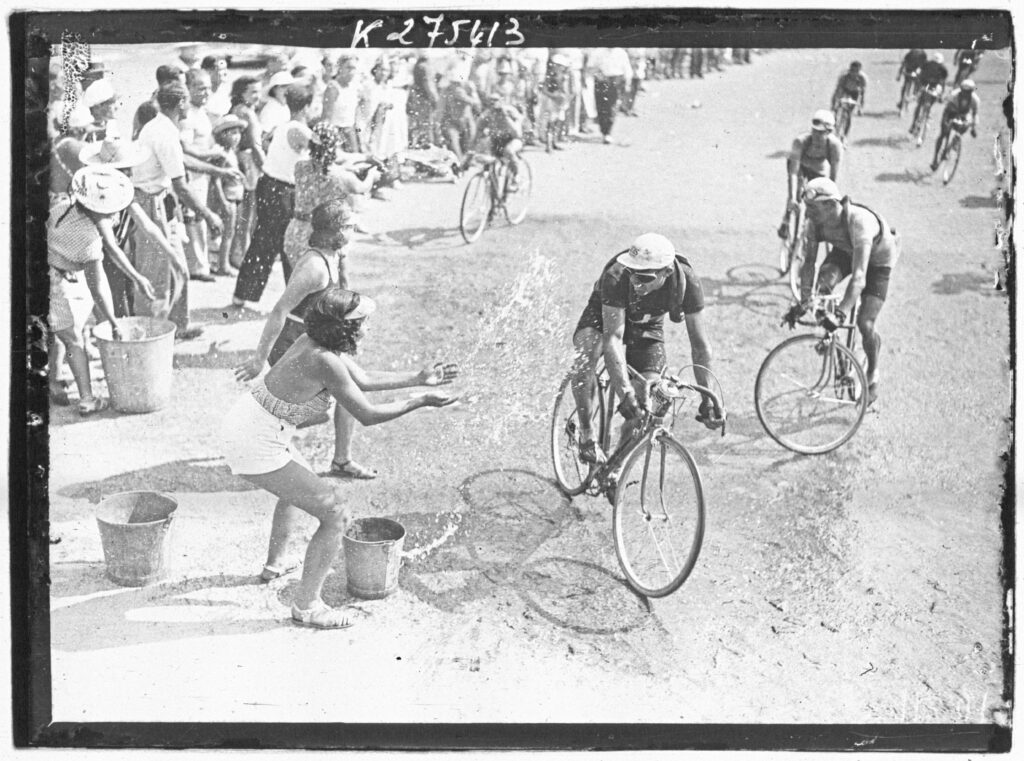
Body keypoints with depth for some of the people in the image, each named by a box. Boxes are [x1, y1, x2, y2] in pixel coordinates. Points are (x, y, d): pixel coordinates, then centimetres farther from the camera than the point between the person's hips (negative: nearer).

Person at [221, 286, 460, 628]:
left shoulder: (318, 341, 3)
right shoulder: (325, 361, -25)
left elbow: (362, 379, 16)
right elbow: (367, 414, -18)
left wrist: (419, 378, 17)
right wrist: (421, 401, -8)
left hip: (241, 424, 10)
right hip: (257, 447, -10)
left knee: (302, 481, 37)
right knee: (337, 514, -4)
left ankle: (275, 563, 56)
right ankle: (306, 606, 9)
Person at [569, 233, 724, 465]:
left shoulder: (686, 281, -31)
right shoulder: (616, 276, -39)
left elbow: (699, 343, -25)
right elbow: (613, 337, -43)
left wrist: (708, 399, -31)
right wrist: (625, 392, -53)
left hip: (647, 329, 2)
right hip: (604, 317, -2)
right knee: (586, 353, -38)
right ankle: (586, 436, -20)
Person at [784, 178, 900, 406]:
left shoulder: (859, 222, -42)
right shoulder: (815, 222, -26)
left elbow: (859, 276, -47)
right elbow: (808, 263, -21)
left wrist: (841, 313, -54)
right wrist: (803, 302, -29)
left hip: (878, 259, -5)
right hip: (845, 251, 5)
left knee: (865, 324, -12)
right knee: (825, 280, -29)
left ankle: (873, 375, 15)